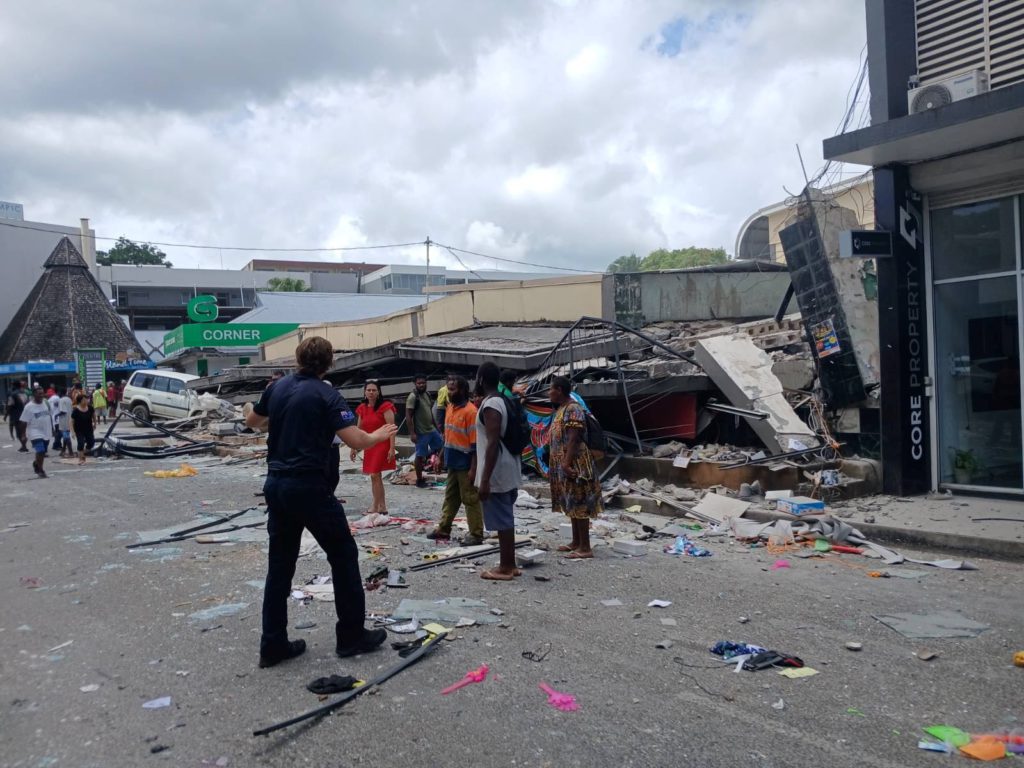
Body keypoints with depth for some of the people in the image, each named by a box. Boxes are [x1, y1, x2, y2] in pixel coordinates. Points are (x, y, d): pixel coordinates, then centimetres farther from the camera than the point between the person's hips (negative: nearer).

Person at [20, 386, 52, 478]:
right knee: (40, 451, -14)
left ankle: (36, 463, 43)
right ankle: (40, 470, 0)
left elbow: (50, 416, 14)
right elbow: (24, 422, -10)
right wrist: (23, 434, -11)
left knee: (42, 452, 15)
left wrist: (52, 428, 15)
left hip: (46, 432, 5)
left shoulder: (46, 403, 3)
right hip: (35, 433, -5)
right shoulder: (29, 407, -12)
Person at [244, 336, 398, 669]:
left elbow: (251, 421, 25)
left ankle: (273, 644, 14)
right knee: (343, 555, 8)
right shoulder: (326, 395, -11)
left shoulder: (277, 387, 8)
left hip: (276, 484, 7)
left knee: (280, 564, 12)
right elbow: (356, 440, -20)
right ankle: (351, 635, 15)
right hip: (309, 487, -6)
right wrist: (379, 435, -1)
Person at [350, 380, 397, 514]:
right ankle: (382, 507, 18)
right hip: (369, 445, 7)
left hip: (382, 444, -7)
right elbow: (359, 429, 16)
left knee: (375, 475, -11)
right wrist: (354, 447, 15)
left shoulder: (385, 406, -10)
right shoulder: (362, 408, 9)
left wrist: (392, 448, -19)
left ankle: (375, 507, -4)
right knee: (376, 476, 10)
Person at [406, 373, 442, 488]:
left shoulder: (427, 394, 9)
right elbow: (408, 416, -18)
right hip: (421, 432, -8)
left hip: (431, 429, 8)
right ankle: (419, 480, 11)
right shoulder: (413, 397, -16)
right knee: (420, 455, 0)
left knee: (440, 446, 15)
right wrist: (412, 433, -22)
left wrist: (435, 425, 19)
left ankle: (422, 460, 29)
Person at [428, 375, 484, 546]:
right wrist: (442, 456, 18)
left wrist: (473, 469, -20)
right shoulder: (450, 407, 9)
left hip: (465, 464, -8)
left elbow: (475, 443, -18)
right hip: (452, 463, 8)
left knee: (470, 499, 0)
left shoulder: (470, 411, -17)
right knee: (450, 497, 17)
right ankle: (443, 529, 28)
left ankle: (476, 535, 9)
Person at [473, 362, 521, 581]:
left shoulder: (490, 405, -18)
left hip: (497, 472, -10)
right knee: (506, 519, 15)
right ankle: (509, 564, 22)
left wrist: (485, 479, -23)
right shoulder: (501, 401, 13)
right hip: (507, 470, 10)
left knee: (502, 520, -2)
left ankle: (505, 568, 6)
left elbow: (492, 444, -24)